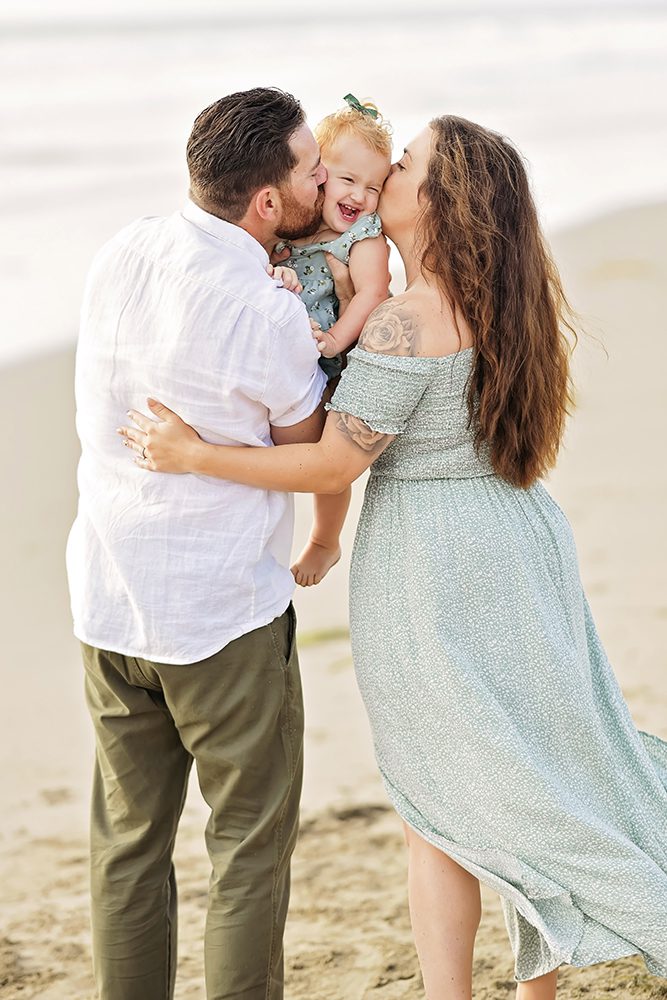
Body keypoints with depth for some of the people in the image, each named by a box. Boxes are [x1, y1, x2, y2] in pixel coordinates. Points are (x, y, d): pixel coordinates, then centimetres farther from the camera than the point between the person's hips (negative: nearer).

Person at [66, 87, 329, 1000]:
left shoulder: (122, 255, -1)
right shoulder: (269, 316, -21)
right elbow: (309, 449, -4)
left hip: (108, 605, 6)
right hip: (226, 616, -6)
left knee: (129, 841, 16)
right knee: (251, 845, 8)